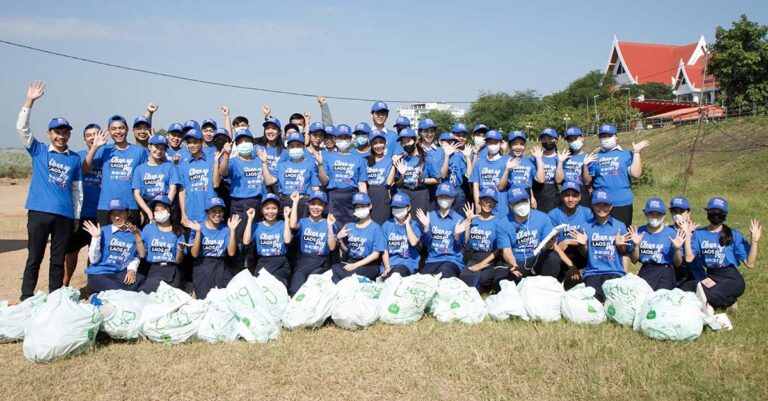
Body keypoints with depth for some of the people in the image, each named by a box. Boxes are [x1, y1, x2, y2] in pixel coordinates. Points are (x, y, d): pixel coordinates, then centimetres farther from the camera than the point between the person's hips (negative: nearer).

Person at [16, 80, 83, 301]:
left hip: (64, 215, 2)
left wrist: (76, 217, 11)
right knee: (34, 258, 2)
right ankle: (26, 300, 9)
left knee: (58, 260, 8)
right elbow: (22, 128, -6)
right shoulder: (39, 151, 6)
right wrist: (30, 101, -14)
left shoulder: (75, 159, 9)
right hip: (39, 212, -1)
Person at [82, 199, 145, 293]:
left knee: (141, 281, -26)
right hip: (99, 274, -3)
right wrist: (96, 237, -13)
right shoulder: (103, 231, -3)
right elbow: (93, 259, -6)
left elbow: (137, 257, 8)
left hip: (122, 273, 3)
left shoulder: (135, 233, 4)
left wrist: (132, 269, -11)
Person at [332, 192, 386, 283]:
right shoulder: (349, 227, 15)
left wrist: (356, 265, -16)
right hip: (350, 262, 4)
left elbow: (376, 254, -7)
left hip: (369, 265, -4)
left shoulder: (375, 228, -1)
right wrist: (340, 239, -2)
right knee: (335, 268, -31)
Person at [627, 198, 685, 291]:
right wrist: (636, 245, -8)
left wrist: (677, 249, -12)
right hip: (645, 271, 1)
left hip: (665, 270, -1)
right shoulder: (639, 232, 8)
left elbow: (677, 263, 5)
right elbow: (634, 260, 7)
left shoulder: (671, 233, 5)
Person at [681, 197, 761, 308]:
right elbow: (689, 258, -8)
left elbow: (749, 264, -7)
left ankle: (729, 301, 0)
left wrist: (754, 241, -15)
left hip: (731, 279, -4)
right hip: (709, 277, 4)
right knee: (685, 289, -26)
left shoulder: (734, 235, -1)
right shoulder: (699, 234, 6)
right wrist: (688, 235, -7)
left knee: (709, 296, -35)